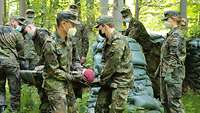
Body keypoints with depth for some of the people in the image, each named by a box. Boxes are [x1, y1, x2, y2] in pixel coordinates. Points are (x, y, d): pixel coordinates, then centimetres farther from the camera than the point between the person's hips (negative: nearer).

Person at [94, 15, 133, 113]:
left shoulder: (118, 41, -19)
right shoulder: (108, 41, 12)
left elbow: (112, 65, -20)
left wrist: (102, 79, -9)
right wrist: (102, 77, 3)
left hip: (120, 82, -9)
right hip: (109, 81, 9)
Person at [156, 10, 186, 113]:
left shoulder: (176, 34, -13)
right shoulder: (172, 34, 16)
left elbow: (174, 56, -19)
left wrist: (168, 73, -23)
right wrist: (160, 69, 22)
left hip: (173, 72, -10)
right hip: (165, 72, 10)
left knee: (173, 101, -9)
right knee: (165, 100, 13)